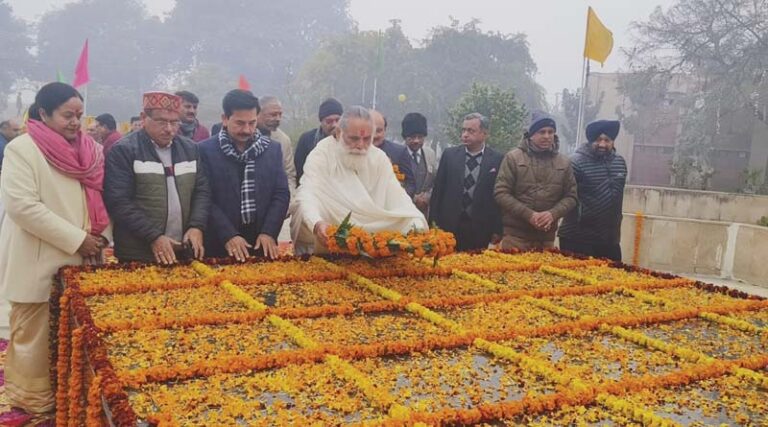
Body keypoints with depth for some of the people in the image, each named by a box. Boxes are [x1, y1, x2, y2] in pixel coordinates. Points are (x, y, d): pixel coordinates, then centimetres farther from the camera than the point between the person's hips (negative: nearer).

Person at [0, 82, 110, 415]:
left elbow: (100, 198, 16)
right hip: (39, 263, -5)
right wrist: (77, 239, -17)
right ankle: (32, 400, 22)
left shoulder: (89, 150, 9)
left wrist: (102, 236, -2)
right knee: (35, 334, 5)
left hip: (82, 260, 5)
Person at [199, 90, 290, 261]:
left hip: (263, 243, 3)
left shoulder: (272, 149, 6)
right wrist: (228, 235, -16)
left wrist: (269, 232, -8)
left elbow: (282, 194, 4)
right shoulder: (205, 150, -4)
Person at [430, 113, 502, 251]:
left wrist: (497, 230, -2)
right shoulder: (449, 154, 6)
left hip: (481, 228, -1)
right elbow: (438, 189, 7)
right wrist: (434, 221, 3)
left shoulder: (496, 159, -1)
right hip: (450, 225, 1)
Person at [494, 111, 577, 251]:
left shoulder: (563, 162, 8)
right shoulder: (513, 158, -2)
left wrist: (553, 214, -11)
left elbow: (570, 196, 9)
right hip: (515, 235, -3)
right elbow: (501, 193, -6)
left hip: (547, 236, 3)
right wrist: (528, 215, -15)